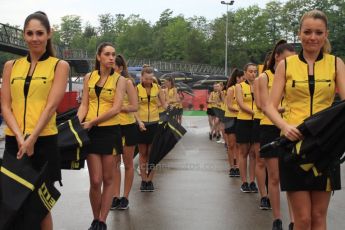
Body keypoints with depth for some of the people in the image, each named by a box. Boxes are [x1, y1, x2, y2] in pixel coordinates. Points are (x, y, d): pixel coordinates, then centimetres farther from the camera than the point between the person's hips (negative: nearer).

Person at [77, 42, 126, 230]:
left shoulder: (119, 80, -1)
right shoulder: (89, 77, 7)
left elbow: (116, 109, -11)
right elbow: (84, 104, 5)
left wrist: (91, 122, -15)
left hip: (110, 130, -1)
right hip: (91, 131, 1)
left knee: (108, 179, 4)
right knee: (95, 181, -2)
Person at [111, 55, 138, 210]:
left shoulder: (127, 82, -10)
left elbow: (134, 107, -15)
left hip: (128, 127, -4)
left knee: (128, 164, 7)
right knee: (114, 163, 7)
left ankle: (125, 197, 16)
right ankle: (116, 196, 14)